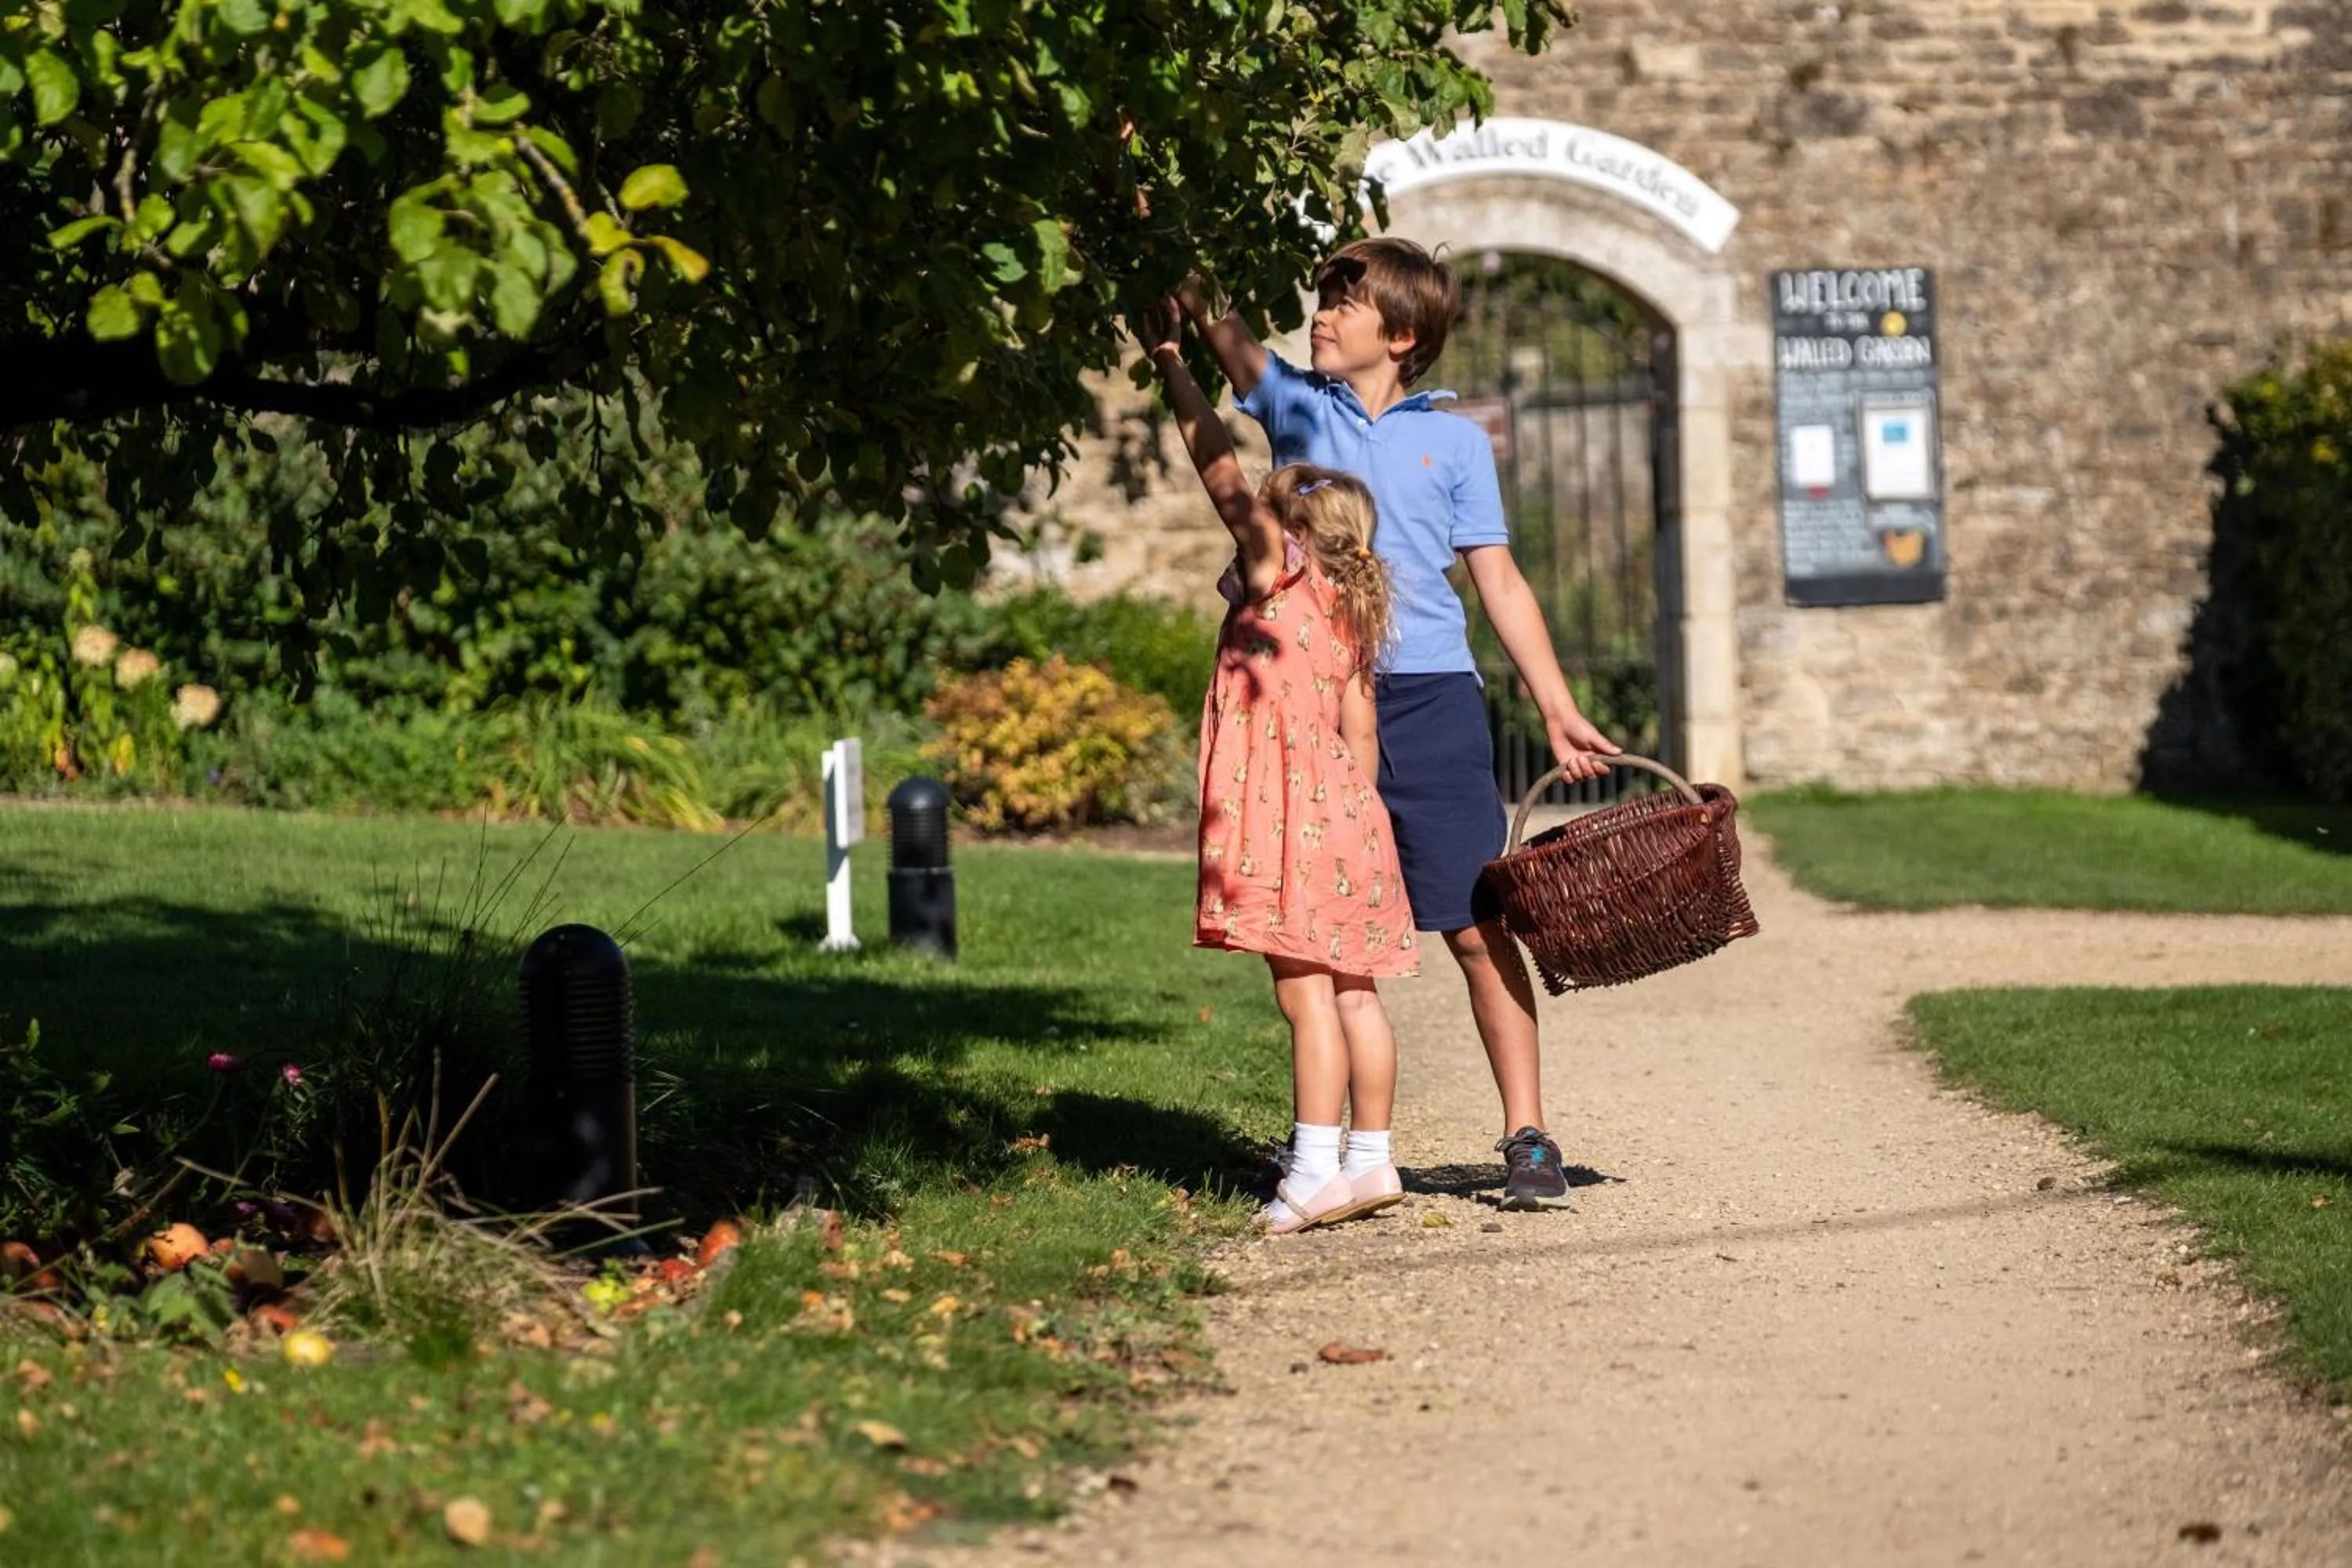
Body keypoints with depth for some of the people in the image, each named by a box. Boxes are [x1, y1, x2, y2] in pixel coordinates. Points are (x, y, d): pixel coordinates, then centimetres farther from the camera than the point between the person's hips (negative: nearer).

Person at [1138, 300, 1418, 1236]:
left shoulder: (1278, 566, -6)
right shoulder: (1351, 608, 14)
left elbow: (1221, 467, -9)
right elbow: (1359, 728, 15)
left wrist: (1171, 362, -6)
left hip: (1287, 806, -8)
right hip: (1341, 807, 8)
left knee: (1306, 990, -9)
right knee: (1352, 990, 10)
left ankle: (1317, 1170, -10)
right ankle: (1371, 1158, 14)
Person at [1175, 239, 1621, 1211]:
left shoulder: (1454, 442, 9)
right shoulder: (1294, 404, 12)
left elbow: (1499, 583, 9)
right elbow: (1221, 330, -4)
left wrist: (1559, 712, 4)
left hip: (1428, 698, -2)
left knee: (1477, 927, -6)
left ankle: (1528, 1139, -2)